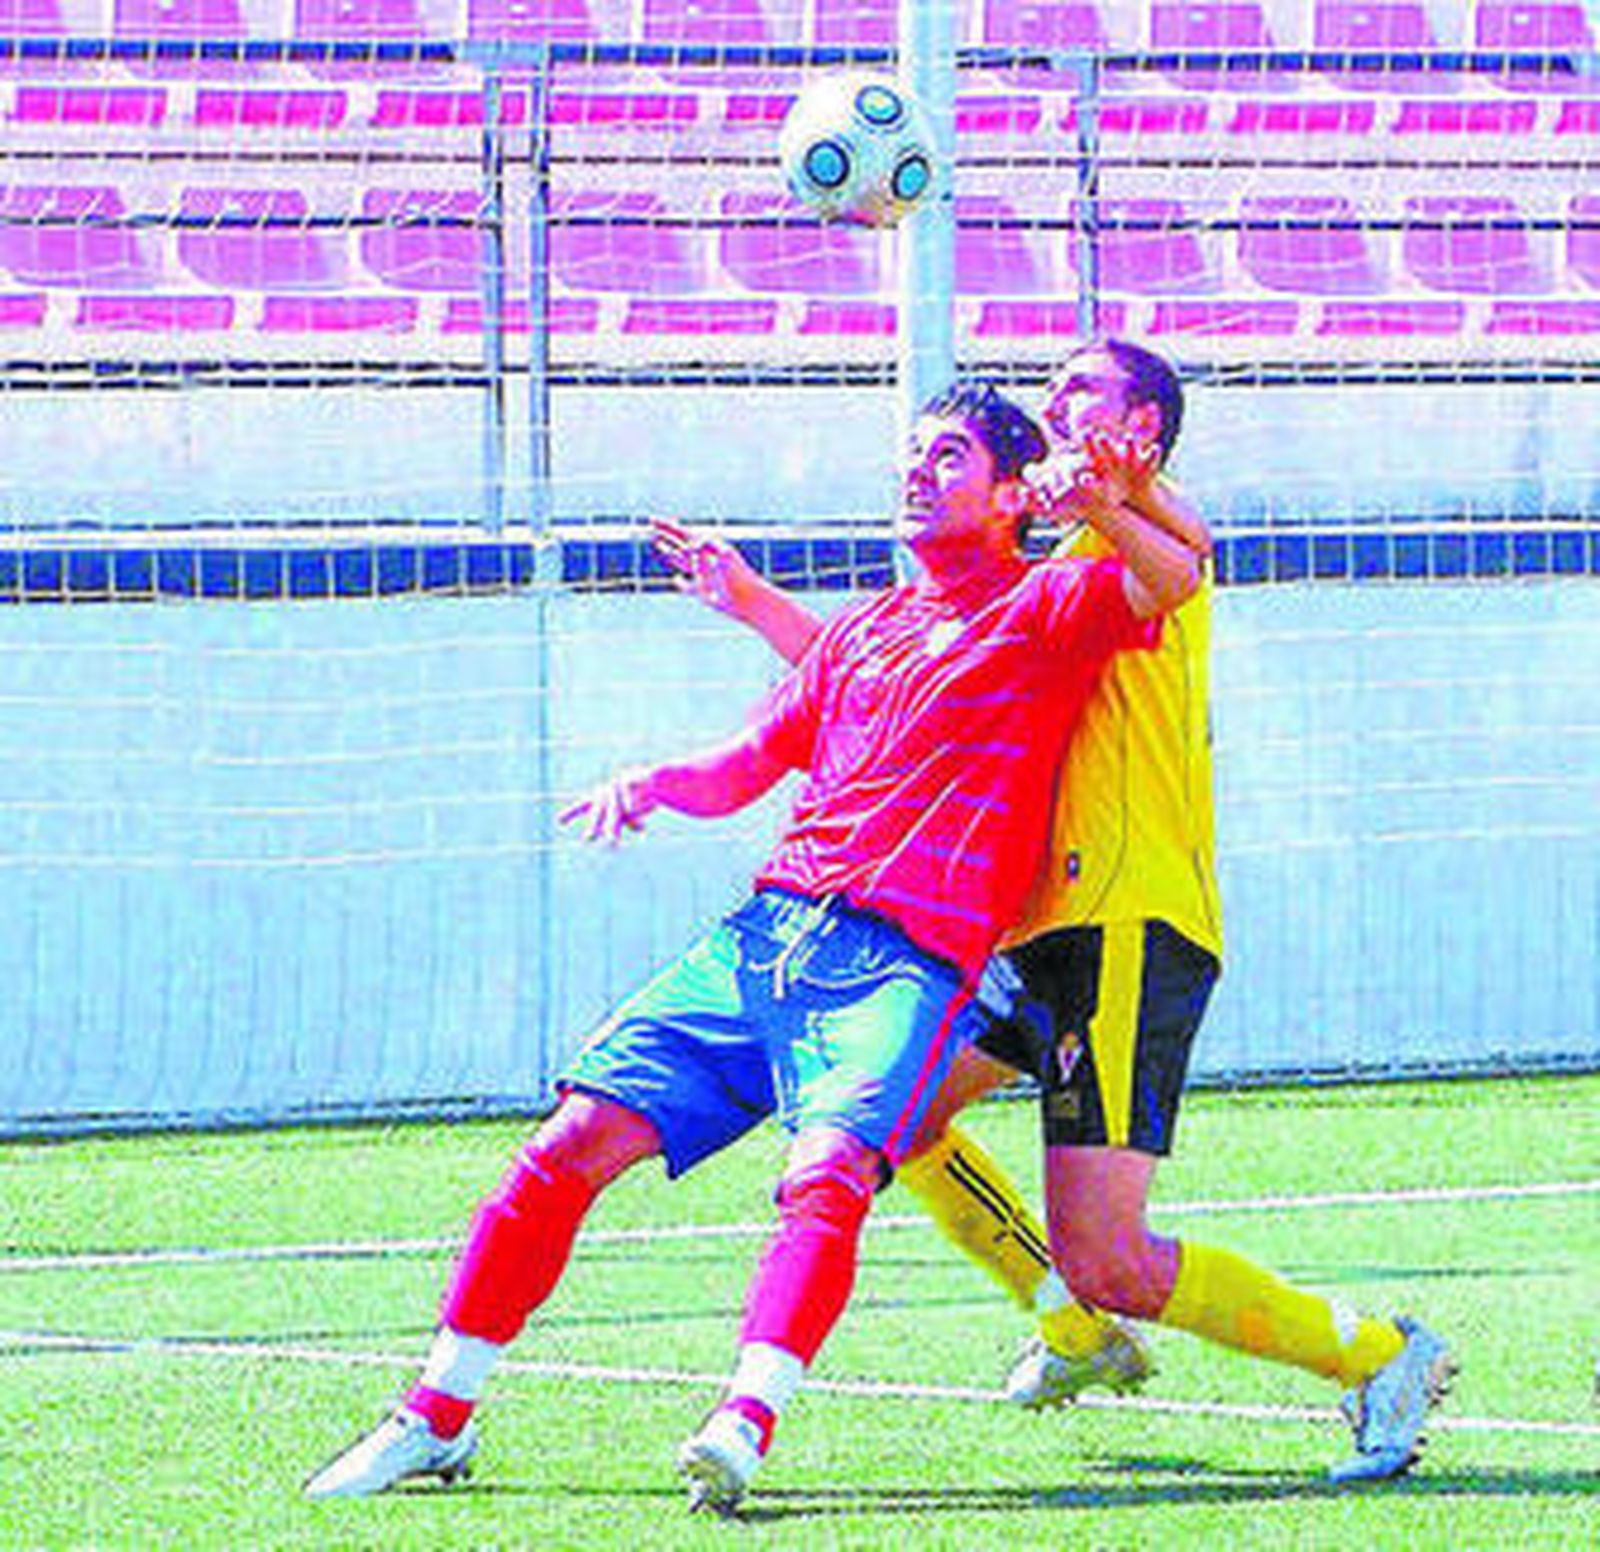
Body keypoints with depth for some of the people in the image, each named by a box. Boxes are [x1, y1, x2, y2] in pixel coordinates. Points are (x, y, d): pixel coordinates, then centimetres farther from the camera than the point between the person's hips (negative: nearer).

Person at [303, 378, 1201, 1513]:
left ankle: (745, 1429, -46)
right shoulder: (865, 629, 26)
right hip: (766, 935, 6)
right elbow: (741, 769, 30)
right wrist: (652, 782, 9)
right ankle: (438, 1419, 5)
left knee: (825, 1176, -32)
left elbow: (1174, 580, -9)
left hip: (907, 963, -6)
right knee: (571, 1146, -4)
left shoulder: (1044, 610, 9)